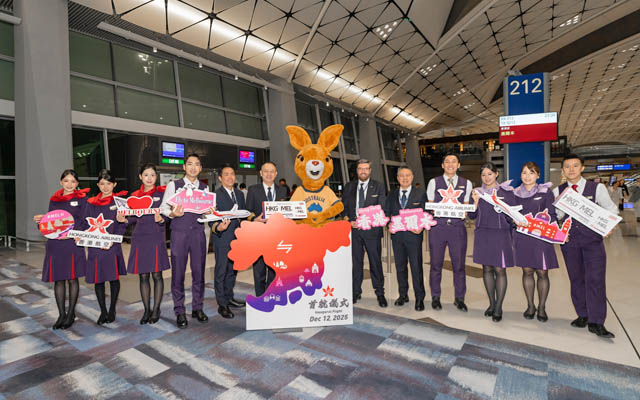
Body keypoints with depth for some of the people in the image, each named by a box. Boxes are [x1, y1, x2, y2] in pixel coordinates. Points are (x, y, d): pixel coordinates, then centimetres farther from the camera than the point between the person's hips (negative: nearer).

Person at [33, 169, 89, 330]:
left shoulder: (81, 199, 1)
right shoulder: (54, 200, 12)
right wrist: (42, 220, -7)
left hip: (73, 243, -3)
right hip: (55, 244, 4)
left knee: (72, 279, 4)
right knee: (58, 279, 7)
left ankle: (71, 313, 17)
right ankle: (61, 314, 18)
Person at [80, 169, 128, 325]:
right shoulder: (91, 203, 10)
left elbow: (122, 225, -7)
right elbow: (85, 223, 12)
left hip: (112, 246, -3)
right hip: (94, 246, 3)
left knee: (113, 277, 6)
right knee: (97, 278, 8)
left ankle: (112, 310, 23)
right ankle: (103, 311, 21)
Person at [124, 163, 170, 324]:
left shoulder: (162, 193, 2)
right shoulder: (135, 195, 11)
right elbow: (134, 217, 14)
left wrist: (161, 219, -24)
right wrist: (124, 219, -6)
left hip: (156, 237, -3)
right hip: (139, 237, 3)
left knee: (157, 275, 1)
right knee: (143, 276, 8)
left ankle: (156, 310, 15)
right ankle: (146, 310, 20)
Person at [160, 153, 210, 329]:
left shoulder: (204, 188, 11)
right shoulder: (173, 185, 3)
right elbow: (163, 207, 2)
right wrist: (172, 213, -17)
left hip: (198, 232, 2)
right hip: (179, 232, -2)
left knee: (199, 271, 7)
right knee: (178, 272, 3)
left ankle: (197, 308, 22)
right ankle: (179, 311, 17)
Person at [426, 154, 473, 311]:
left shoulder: (466, 184, 9)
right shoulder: (433, 182, 5)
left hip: (458, 228, 1)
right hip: (438, 227, -1)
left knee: (459, 265, 5)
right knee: (436, 264, 7)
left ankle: (459, 298, 22)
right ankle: (435, 297, 21)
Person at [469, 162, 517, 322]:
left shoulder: (506, 191, 3)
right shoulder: (477, 191, 10)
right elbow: (472, 215, 7)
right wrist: (475, 201, -9)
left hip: (500, 234, -3)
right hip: (482, 234, 3)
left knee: (500, 270, -4)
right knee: (487, 269, 8)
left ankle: (498, 308, 6)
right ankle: (491, 303, 21)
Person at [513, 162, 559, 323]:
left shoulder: (546, 192, 0)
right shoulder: (516, 193, 7)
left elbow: (552, 215, -1)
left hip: (541, 236, -2)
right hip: (522, 237, 2)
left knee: (542, 272, 2)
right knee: (527, 271, 7)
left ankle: (541, 307, 18)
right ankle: (530, 306, 20)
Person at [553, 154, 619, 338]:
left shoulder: (597, 188, 0)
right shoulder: (558, 191, 4)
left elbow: (611, 208, 4)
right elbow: (556, 216, 5)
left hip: (592, 240, -1)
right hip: (569, 240, 2)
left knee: (595, 279, -6)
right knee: (576, 279, 9)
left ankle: (596, 322, 2)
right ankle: (583, 315, 22)